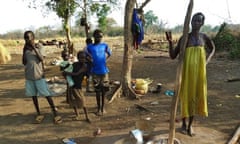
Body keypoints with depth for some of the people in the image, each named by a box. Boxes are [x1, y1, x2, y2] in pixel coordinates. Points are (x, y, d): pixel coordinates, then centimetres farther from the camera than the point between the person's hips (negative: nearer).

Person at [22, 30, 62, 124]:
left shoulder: (38, 47, -4)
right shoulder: (25, 49, 6)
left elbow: (41, 59, -17)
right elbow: (24, 62, 0)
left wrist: (34, 48, -19)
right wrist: (24, 50, -8)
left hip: (39, 75, -4)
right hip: (29, 76, 4)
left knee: (47, 94, -2)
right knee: (33, 95, 9)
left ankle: (55, 113, 4)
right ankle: (39, 114, 21)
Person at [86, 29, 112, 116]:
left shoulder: (105, 45, 2)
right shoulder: (90, 47, -3)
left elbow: (109, 54, 18)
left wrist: (104, 60, 7)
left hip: (104, 71, 1)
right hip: (95, 72, -1)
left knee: (104, 90, 10)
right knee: (97, 91, 7)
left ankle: (103, 107, 27)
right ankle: (99, 108, 22)